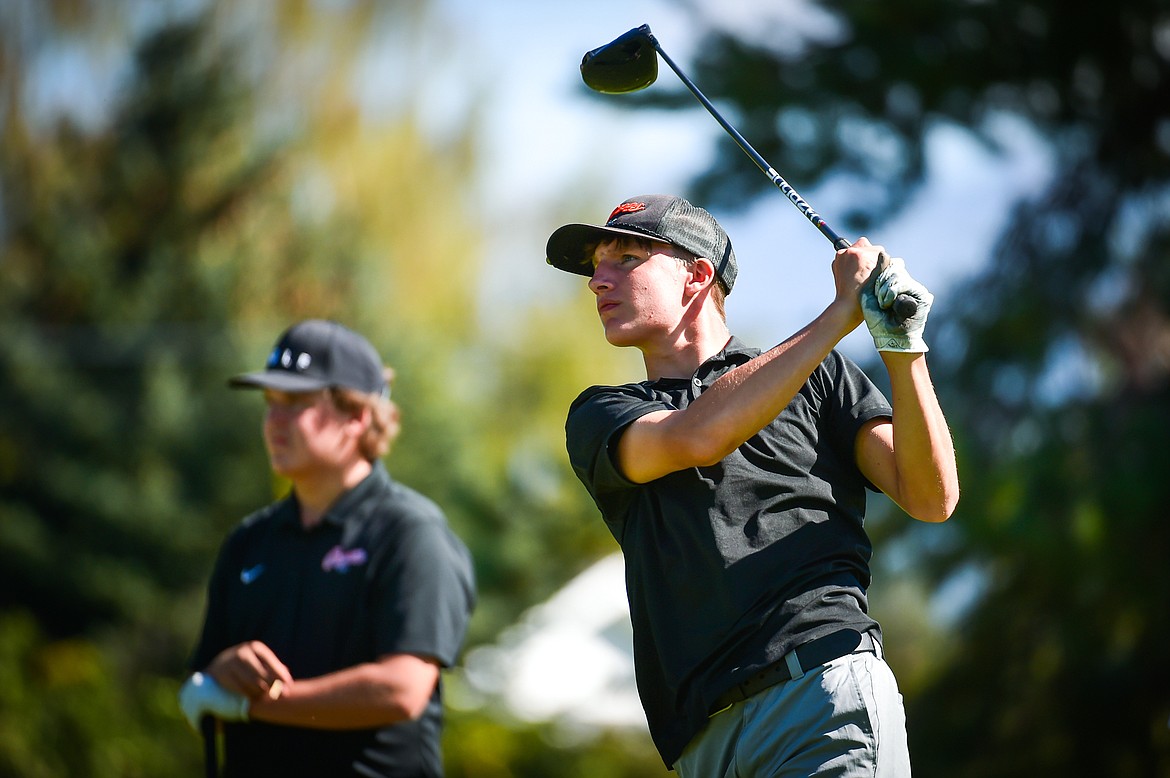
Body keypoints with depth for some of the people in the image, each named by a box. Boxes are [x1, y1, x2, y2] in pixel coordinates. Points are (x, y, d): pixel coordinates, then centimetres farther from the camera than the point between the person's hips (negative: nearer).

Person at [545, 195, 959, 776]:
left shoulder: (819, 377, 16)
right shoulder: (598, 418, 19)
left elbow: (931, 499, 6)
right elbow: (696, 438, -3)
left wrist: (902, 349, -8)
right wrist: (841, 313, -4)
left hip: (823, 683, -2)